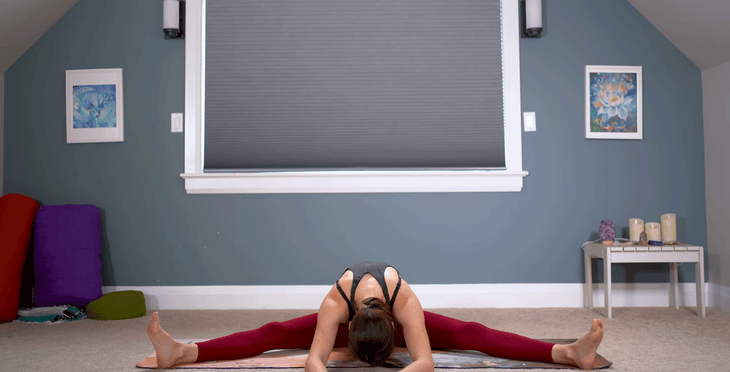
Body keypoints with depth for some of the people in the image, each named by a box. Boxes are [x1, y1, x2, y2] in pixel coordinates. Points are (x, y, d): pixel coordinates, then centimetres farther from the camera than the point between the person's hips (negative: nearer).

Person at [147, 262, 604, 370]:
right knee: (275, 334, -16)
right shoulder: (335, 304, -42)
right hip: (350, 319, 1)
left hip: (396, 320, 0)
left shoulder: (407, 303, -44)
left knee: (471, 334, -19)